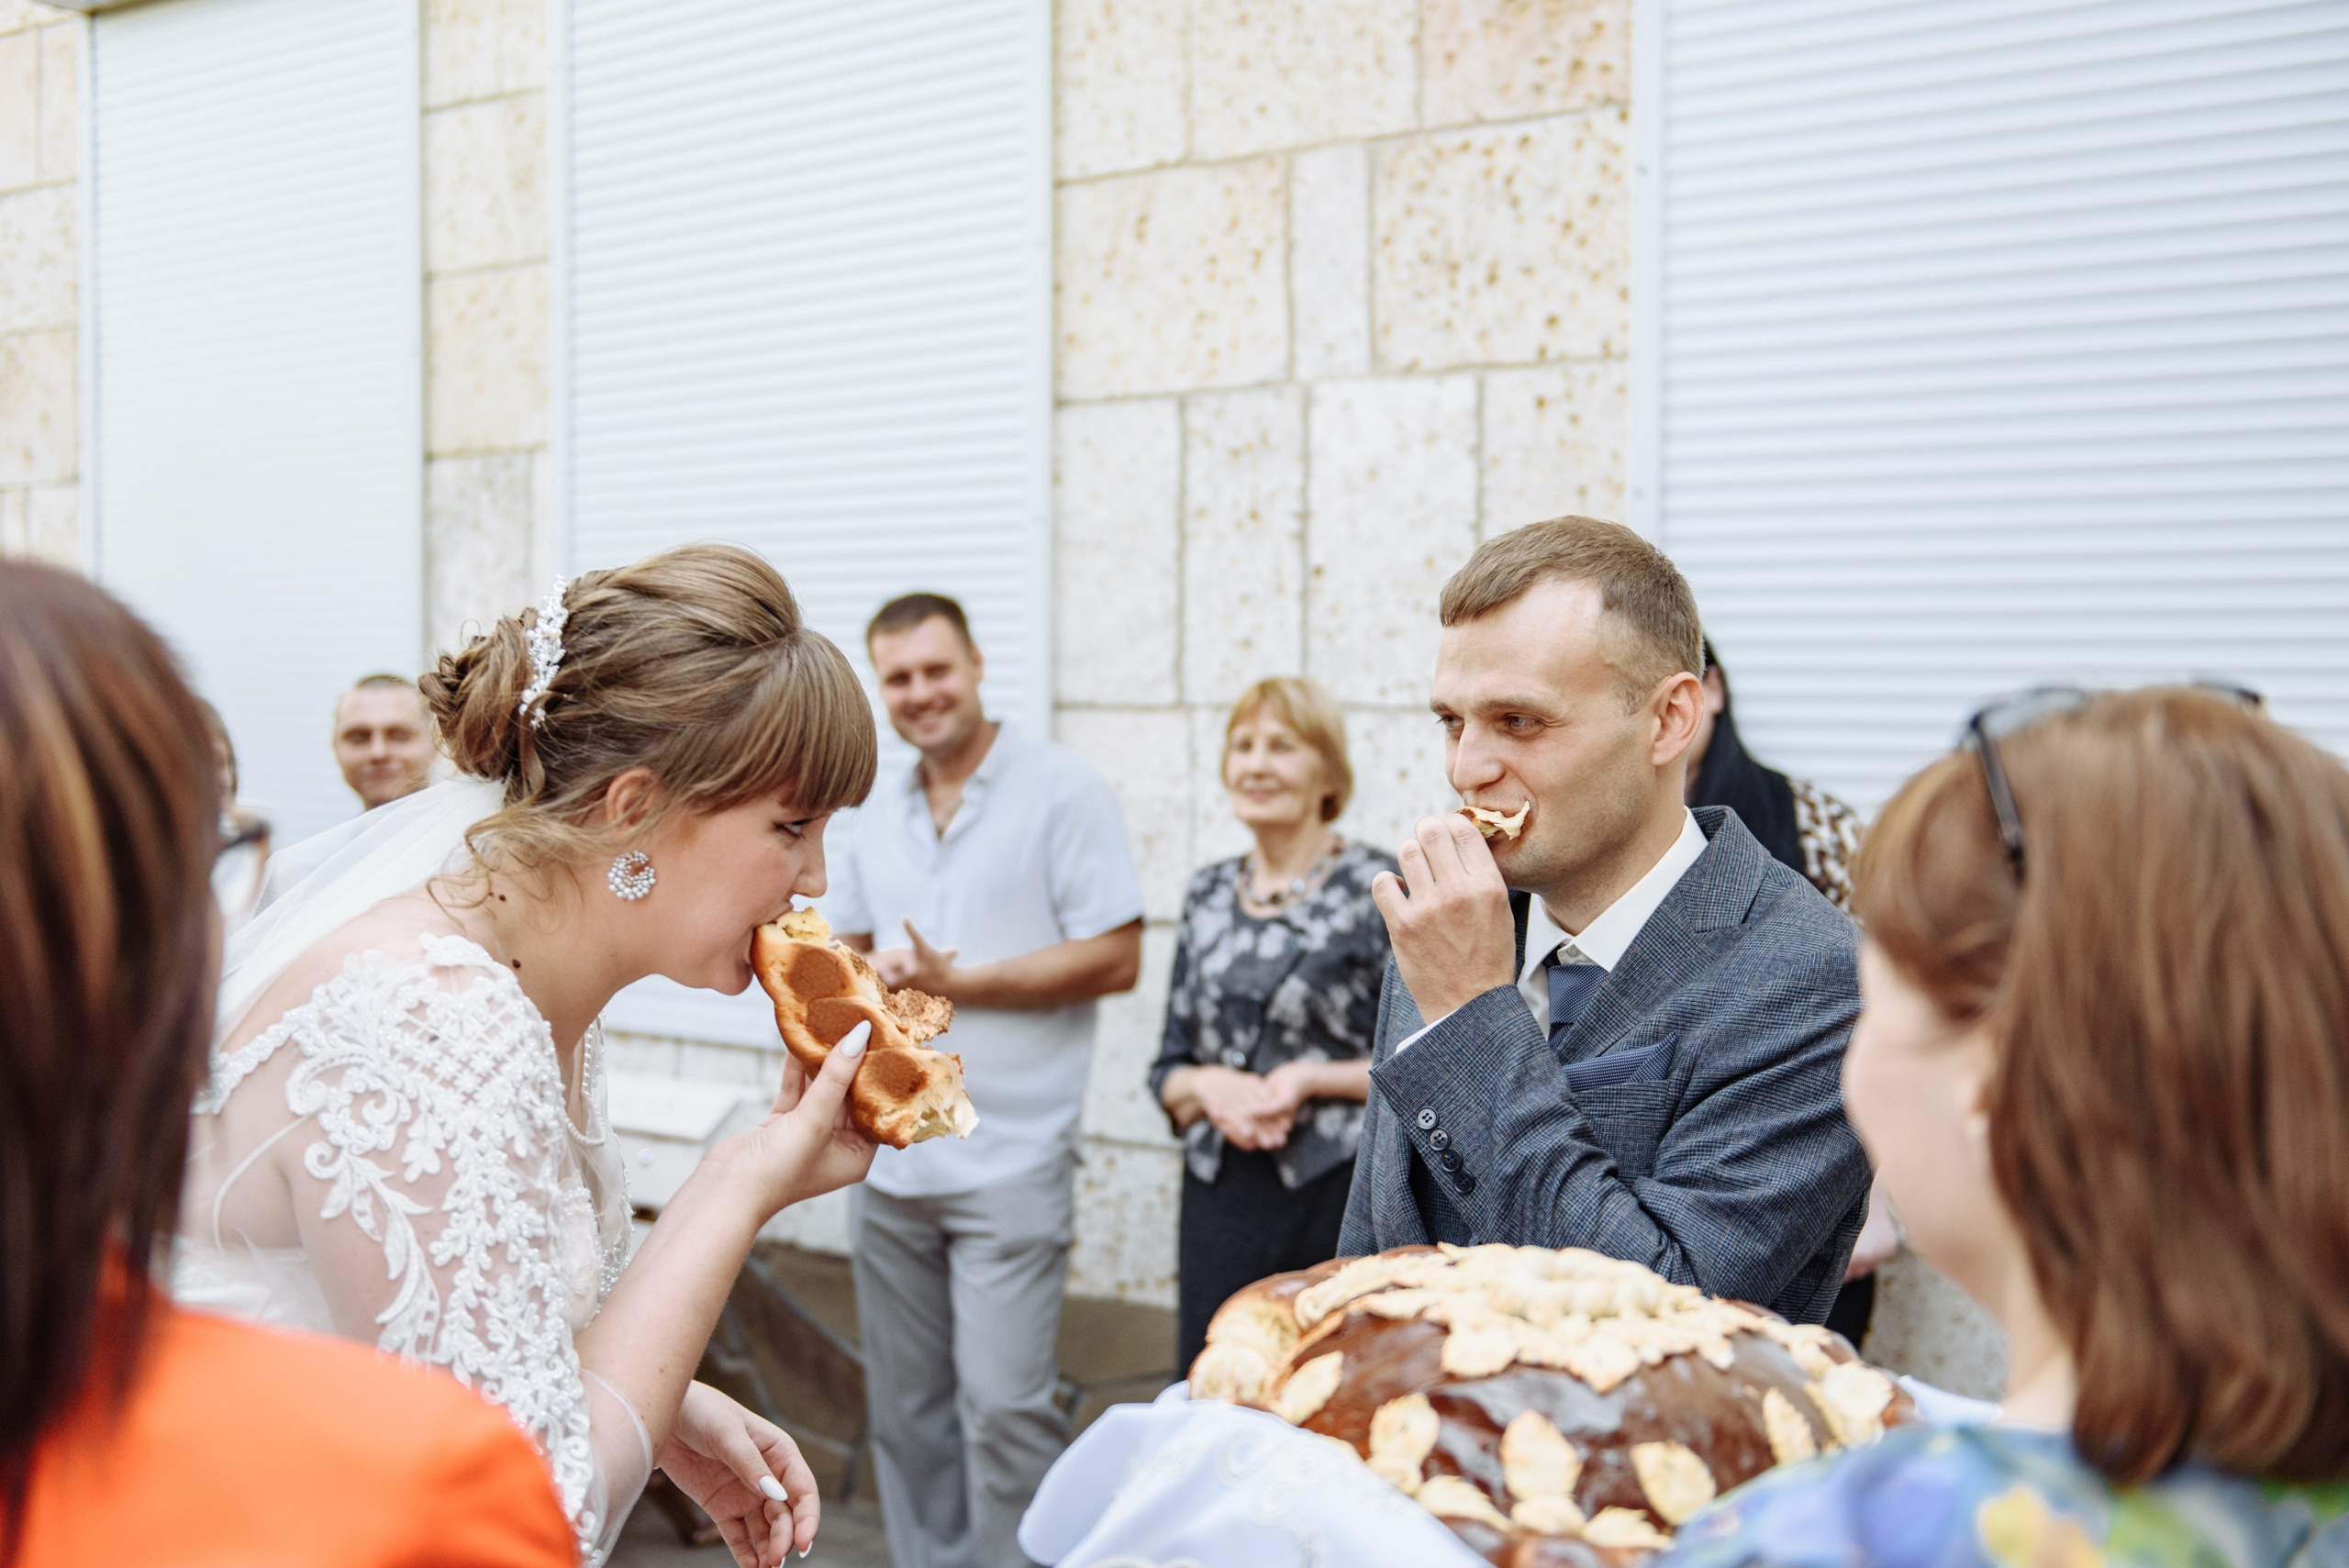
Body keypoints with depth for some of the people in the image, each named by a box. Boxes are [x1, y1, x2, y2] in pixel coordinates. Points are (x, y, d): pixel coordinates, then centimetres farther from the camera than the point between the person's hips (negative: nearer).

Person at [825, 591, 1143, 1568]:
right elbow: (843, 947, 21)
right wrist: (870, 977, -4)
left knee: (1002, 1404, -9)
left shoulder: (1061, 791, -6)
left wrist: (955, 982, -14)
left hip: (1008, 1164, -6)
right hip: (889, 1158, 6)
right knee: (905, 1406, 12)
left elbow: (1115, 958, -11)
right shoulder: (875, 816, 13)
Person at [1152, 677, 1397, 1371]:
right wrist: (1207, 1086, -6)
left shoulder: (1379, 888, -4)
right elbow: (1169, 1070, 14)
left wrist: (1311, 1080, -16)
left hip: (1340, 1193, -5)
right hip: (1220, 1196, 5)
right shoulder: (1209, 892, 12)